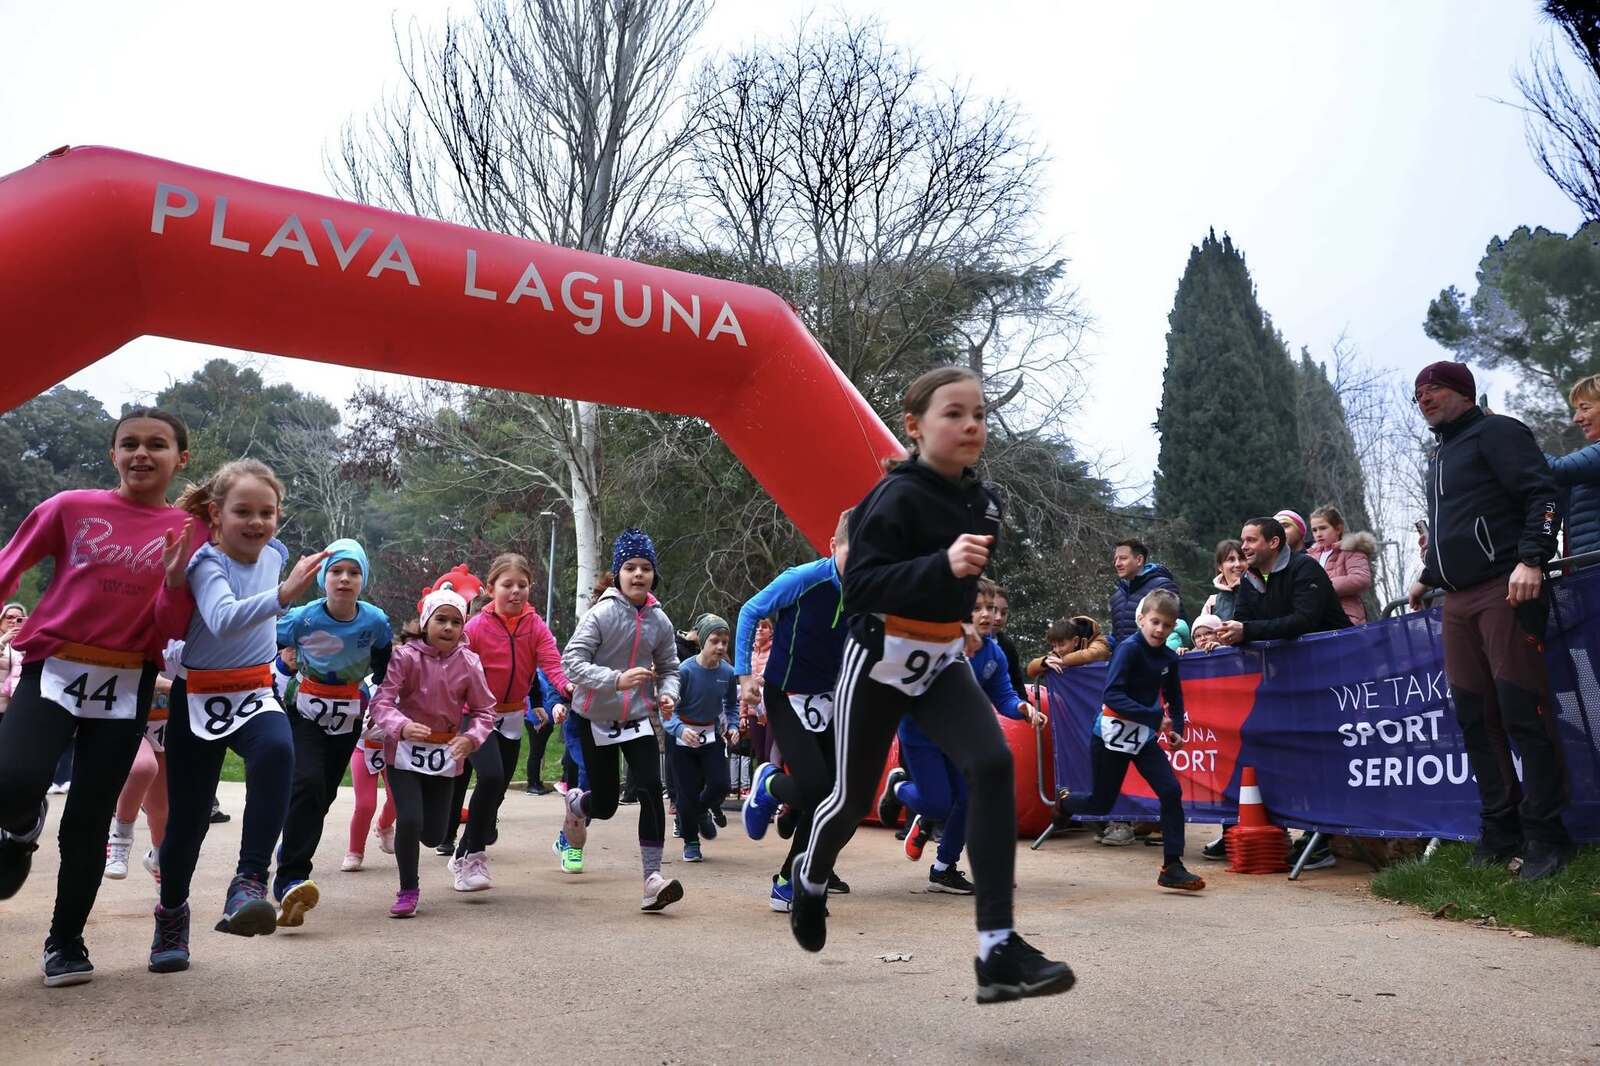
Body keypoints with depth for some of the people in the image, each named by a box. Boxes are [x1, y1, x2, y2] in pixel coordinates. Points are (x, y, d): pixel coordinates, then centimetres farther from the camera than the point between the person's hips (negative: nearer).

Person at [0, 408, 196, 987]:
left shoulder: (189, 531, 0)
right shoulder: (71, 507, -1)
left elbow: (170, 631, -2)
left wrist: (175, 579, -20)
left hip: (126, 686, 1)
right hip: (53, 669, 0)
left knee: (88, 823, 5)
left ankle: (66, 942, 25)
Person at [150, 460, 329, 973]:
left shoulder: (275, 553, -1)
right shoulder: (206, 563, -18)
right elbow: (223, 618, -40)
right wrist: (284, 595, -53)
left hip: (255, 694, 3)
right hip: (198, 697, -2)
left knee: (277, 750, -32)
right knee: (187, 817, 6)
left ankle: (249, 883, -30)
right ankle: (172, 913, 34)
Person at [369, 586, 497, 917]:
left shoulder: (468, 663, -9)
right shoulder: (406, 656, -14)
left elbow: (484, 710, -2)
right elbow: (381, 701, -18)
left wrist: (471, 737, -21)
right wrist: (401, 726, -37)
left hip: (445, 754, 3)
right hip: (405, 752, -2)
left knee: (433, 834, 5)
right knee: (409, 820, -17)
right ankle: (408, 891, 8)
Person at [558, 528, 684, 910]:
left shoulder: (659, 620, -4)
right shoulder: (601, 614, -16)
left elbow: (669, 668, 7)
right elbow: (572, 661, -22)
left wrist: (667, 693, -15)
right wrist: (617, 680, -35)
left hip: (637, 718, 3)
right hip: (595, 719, -2)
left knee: (651, 790, -15)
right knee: (605, 803, 6)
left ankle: (653, 878, -10)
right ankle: (576, 803, 45)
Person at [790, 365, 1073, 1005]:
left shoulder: (981, 500, 4)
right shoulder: (895, 497, -19)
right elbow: (861, 585, -31)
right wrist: (943, 566, -40)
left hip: (941, 662, 5)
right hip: (880, 661, -5)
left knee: (992, 764, -19)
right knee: (856, 795, 10)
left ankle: (998, 950, -16)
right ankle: (811, 879, 45)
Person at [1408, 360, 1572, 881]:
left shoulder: (1496, 432, 1)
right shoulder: (1439, 457, 25)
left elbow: (1542, 496, -10)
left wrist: (1531, 560, -22)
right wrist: (1427, 578, 33)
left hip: (1505, 590, -8)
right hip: (1457, 602, 8)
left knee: (1523, 712, -8)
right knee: (1474, 717, 5)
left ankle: (1546, 835, -1)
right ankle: (1501, 832, 11)